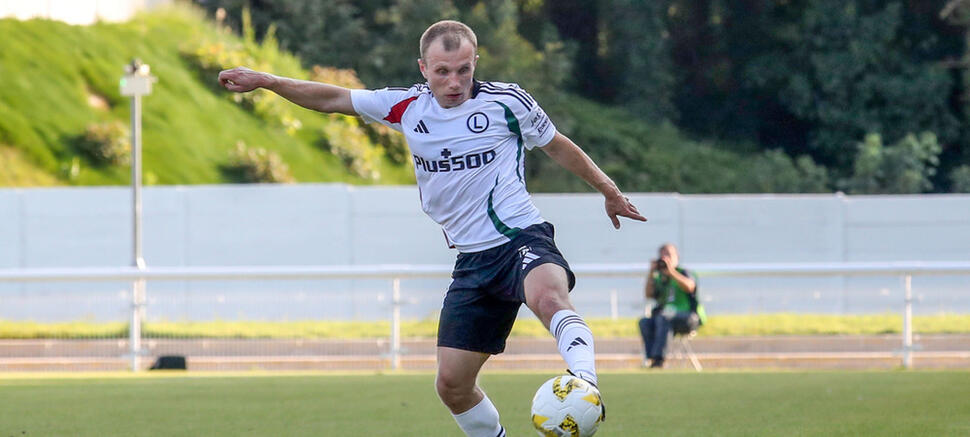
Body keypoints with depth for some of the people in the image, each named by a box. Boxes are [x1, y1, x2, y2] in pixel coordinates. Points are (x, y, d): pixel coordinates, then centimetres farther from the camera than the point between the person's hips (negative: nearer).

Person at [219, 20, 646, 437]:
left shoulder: (506, 101, -2)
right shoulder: (407, 107, 6)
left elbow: (557, 146, 14)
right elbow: (333, 99, 15)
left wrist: (608, 190, 21)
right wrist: (264, 81, 10)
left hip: (521, 238, -5)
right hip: (472, 258, 5)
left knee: (548, 297, -40)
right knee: (451, 383, 0)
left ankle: (585, 384, -56)